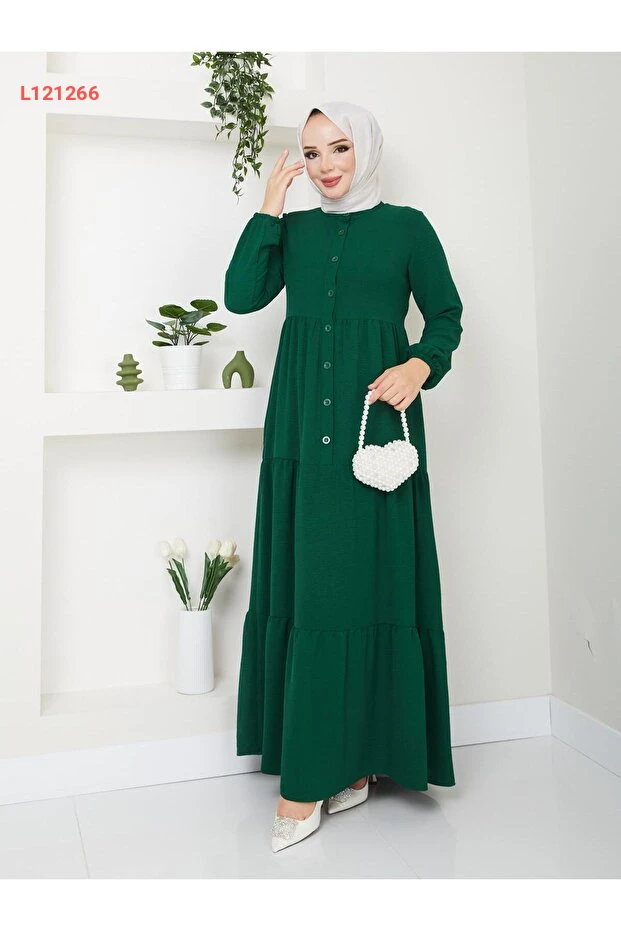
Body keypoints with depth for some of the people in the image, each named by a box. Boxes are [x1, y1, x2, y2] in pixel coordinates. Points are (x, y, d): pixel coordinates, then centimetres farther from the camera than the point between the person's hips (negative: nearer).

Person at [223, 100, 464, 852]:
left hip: (374, 424, -3)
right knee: (304, 585, 1)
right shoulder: (294, 229, 16)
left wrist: (419, 365, -12)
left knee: (357, 583, -7)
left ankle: (308, 784, 0)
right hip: (301, 425, 4)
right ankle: (346, 769, 12)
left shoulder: (406, 226, 8)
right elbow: (240, 296, 2)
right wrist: (269, 207, 1)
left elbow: (446, 316, 7)